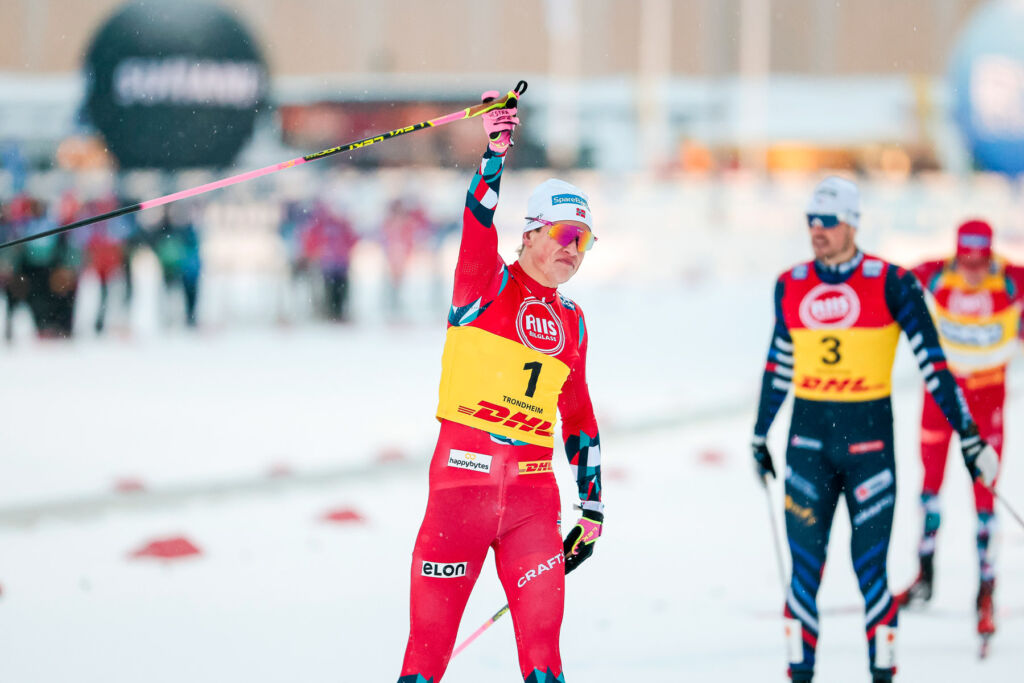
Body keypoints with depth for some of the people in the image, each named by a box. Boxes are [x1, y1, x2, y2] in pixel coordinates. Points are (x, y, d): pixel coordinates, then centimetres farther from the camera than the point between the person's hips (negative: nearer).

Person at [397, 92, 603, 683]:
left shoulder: (571, 323, 16)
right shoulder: (487, 286, 2)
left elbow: (579, 418, 23)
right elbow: (479, 223, -17)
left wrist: (593, 506, 21)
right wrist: (495, 157, -32)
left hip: (533, 490, 4)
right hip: (463, 478, -4)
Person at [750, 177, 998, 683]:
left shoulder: (890, 284, -7)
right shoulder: (791, 286, 6)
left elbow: (932, 362, -5)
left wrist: (969, 436, -7)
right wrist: (759, 435, 24)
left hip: (869, 436, -3)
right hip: (808, 435, 3)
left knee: (870, 566, -3)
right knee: (804, 565, 1)